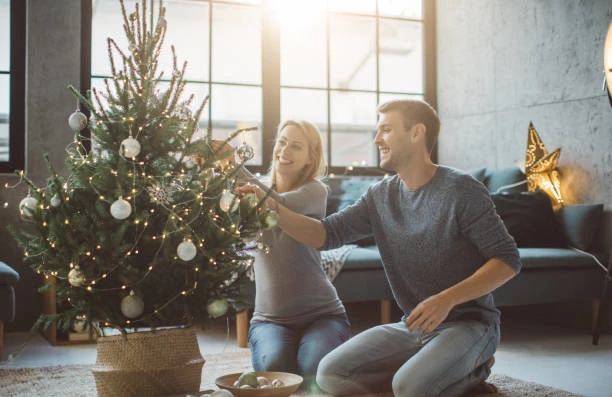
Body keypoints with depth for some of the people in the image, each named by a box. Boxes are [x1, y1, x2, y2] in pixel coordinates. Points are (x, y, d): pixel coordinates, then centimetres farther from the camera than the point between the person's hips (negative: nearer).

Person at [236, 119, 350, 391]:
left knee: (315, 366, -31)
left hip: (321, 314, -1)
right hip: (269, 318, 2)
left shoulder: (315, 190, -2)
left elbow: (281, 206, -25)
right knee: (273, 364, -30)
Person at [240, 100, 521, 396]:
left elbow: (508, 260, -13)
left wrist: (447, 299, -25)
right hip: (412, 327, 6)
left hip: (468, 323, -5)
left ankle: (470, 370, 1)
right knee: (330, 372, -10)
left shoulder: (460, 189, -12)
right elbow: (326, 234, 0)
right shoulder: (380, 196, 6)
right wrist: (274, 208, -15)